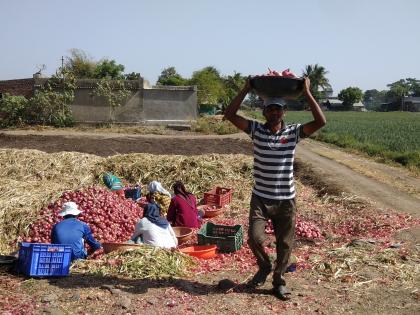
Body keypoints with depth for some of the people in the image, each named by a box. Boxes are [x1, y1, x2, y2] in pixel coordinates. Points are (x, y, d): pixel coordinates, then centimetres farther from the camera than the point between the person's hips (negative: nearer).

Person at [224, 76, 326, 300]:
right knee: (254, 237, -10)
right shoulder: (256, 130, -2)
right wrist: (246, 90, -15)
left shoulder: (293, 132, -3)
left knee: (285, 244, 10)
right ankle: (264, 267, 23)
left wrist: (307, 93, -16)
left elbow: (320, 122, -16)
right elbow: (230, 114, -11)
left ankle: (279, 281, 32)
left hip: (286, 199, 1)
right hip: (260, 198, 0)